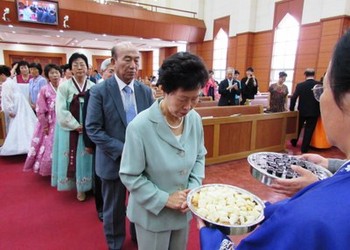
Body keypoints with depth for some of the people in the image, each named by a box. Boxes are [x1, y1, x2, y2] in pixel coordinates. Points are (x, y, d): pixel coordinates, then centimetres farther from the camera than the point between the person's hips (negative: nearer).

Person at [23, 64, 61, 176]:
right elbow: (40, 110, -6)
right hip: (49, 123, -2)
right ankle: (49, 170, 25)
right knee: (49, 147, 8)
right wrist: (45, 125, -6)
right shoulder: (44, 90, -8)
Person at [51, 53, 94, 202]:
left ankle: (82, 187, 25)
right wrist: (77, 126, -15)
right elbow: (61, 111, -11)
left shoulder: (93, 87, 1)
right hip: (69, 130, -1)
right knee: (71, 159, 7)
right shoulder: (64, 86, -5)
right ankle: (73, 184, 23)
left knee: (85, 158, 9)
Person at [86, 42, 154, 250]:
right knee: (114, 209, 16)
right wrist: (122, 150, -20)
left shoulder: (146, 91, 1)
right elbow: (93, 129, -13)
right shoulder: (99, 91, -10)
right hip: (113, 161, -3)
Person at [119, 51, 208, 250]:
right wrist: (164, 199, -19)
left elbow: (199, 157, 3)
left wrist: (194, 188, -11)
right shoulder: (140, 127, -25)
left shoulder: (195, 119, -9)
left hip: (183, 210, 5)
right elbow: (130, 176, -18)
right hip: (152, 213, -4)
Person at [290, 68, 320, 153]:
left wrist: (291, 109, 5)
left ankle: (294, 142, 38)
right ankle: (304, 149, 11)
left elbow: (293, 98, -7)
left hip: (302, 111, 1)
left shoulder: (300, 85, -8)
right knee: (309, 130, 6)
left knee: (298, 127, 21)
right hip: (314, 112, -1)